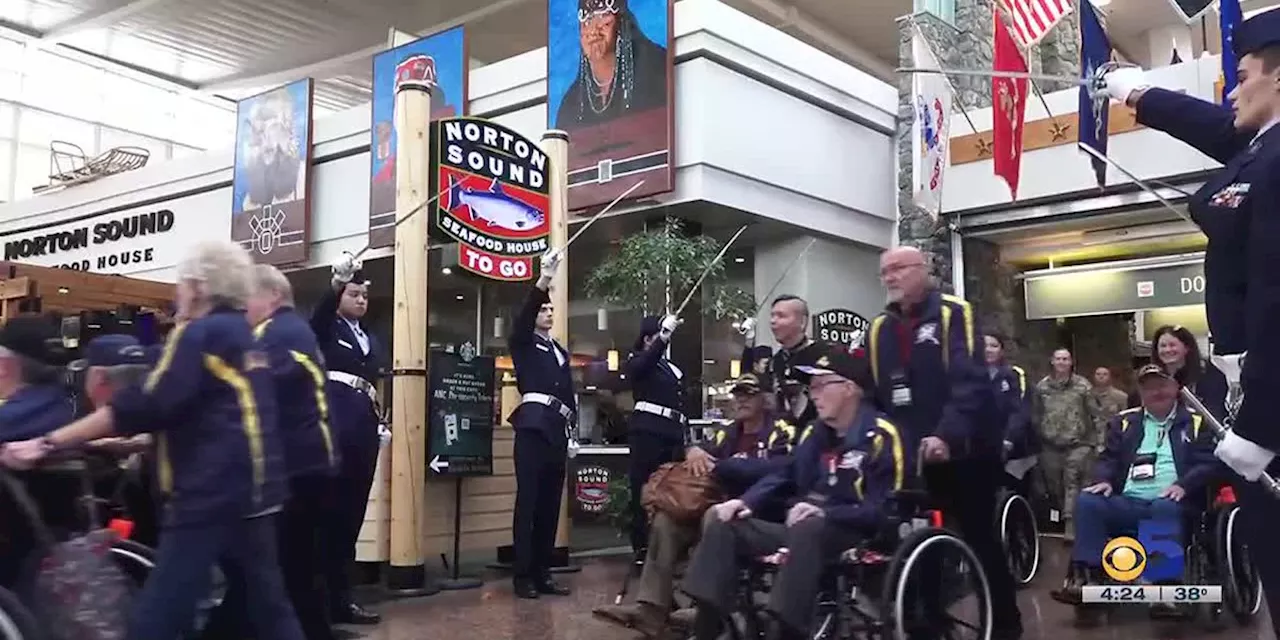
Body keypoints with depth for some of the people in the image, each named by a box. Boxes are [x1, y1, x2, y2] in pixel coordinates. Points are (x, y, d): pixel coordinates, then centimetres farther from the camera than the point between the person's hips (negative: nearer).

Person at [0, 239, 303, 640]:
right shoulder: (243, 336, 18)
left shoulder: (201, 333, -8)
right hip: (253, 491, 10)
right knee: (268, 606, 14)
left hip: (212, 493, -9)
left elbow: (146, 405, -17)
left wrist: (49, 443, -13)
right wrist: (128, 440, 35)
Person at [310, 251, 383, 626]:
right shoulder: (326, 329, 5)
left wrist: (380, 423, 11)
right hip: (334, 419, -6)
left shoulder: (372, 341, 23)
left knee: (352, 511, 6)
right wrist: (337, 281, -36)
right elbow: (321, 310, -18)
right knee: (331, 508, -9)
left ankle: (341, 597, 12)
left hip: (364, 424, 6)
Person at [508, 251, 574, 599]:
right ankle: (522, 576, -6)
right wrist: (543, 280, -24)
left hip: (557, 429, 6)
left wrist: (571, 431, 15)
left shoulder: (560, 350, 24)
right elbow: (523, 316, -13)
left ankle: (542, 573, 10)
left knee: (550, 503, 5)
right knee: (528, 500, -8)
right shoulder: (523, 344, 7)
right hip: (533, 425, -6)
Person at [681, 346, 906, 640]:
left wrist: (825, 513, -27)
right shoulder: (814, 432, 14)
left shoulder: (882, 436, -10)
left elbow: (886, 509, -16)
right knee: (721, 520, -5)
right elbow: (784, 477, 20)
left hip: (856, 536, -8)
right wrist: (746, 502, 1)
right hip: (801, 530, 8)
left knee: (807, 527, -40)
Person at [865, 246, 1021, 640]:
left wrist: (948, 434, -32)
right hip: (912, 458, 5)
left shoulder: (955, 315, -8)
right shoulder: (879, 329, 9)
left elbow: (970, 382, -20)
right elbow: (874, 394, 11)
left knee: (980, 539, 7)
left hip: (966, 452, -4)